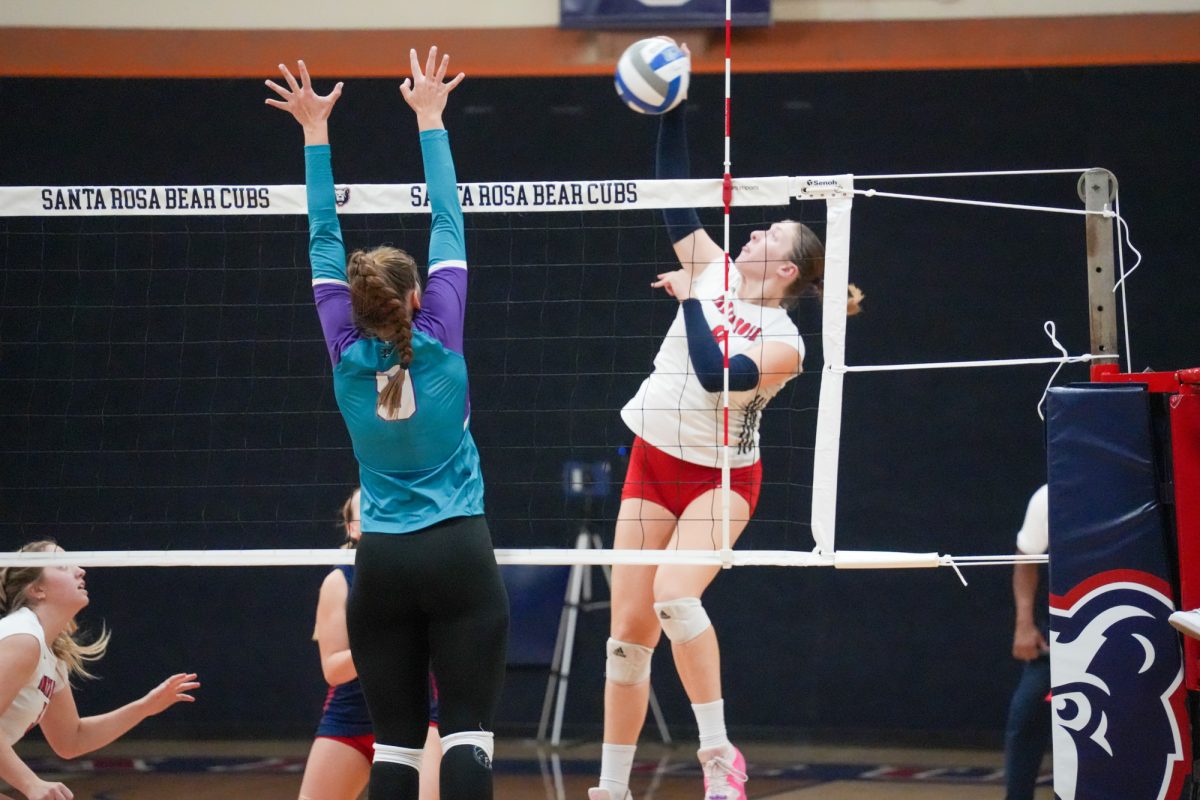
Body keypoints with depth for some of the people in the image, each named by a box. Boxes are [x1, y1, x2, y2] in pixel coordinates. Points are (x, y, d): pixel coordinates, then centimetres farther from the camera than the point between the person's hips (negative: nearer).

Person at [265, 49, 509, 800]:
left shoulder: (348, 358, -1)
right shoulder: (439, 345, -5)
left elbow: (325, 245, 5)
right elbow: (449, 226, 0)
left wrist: (316, 132, 9)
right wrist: (430, 120, 7)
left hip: (383, 563, 2)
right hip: (459, 554, -2)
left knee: (397, 737, 3)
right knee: (467, 730, -6)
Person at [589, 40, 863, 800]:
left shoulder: (785, 343, -12)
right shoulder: (713, 269, 2)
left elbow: (716, 378, -25)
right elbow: (675, 193, 3)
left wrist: (690, 301, -17)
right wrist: (671, 110, -3)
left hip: (720, 478, -5)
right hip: (653, 464, 5)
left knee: (675, 596, -30)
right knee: (628, 633, 1)